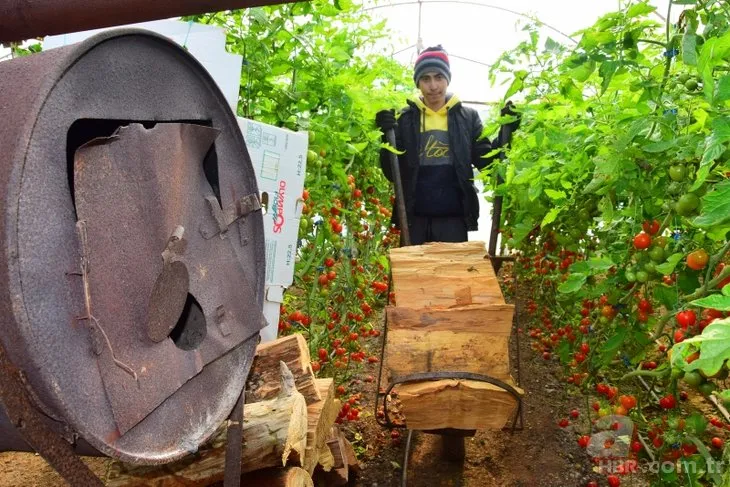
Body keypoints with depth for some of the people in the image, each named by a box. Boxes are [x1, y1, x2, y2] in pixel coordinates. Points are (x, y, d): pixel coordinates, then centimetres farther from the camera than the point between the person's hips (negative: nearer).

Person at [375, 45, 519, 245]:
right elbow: (392, 173, 0)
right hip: (414, 218, 0)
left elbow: (486, 162, 5)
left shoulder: (467, 117, 6)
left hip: (453, 218, 0)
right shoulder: (405, 118, 4)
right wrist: (387, 136, -15)